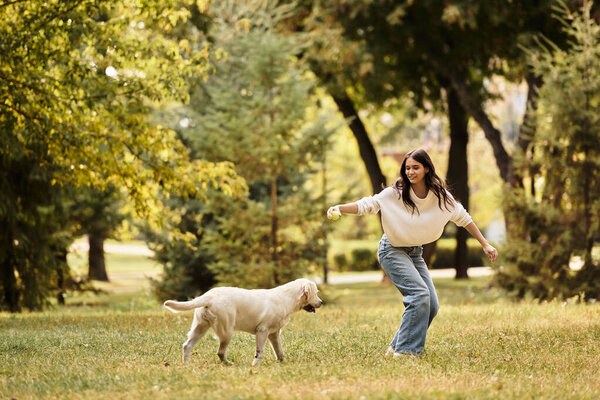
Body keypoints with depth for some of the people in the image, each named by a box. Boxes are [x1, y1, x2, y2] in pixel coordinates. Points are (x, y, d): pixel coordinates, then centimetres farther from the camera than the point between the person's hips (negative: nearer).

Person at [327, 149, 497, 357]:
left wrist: (485, 244, 6)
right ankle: (404, 350, -18)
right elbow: (367, 205, -21)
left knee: (431, 305, -2)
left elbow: (463, 218, 4)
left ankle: (396, 347, 9)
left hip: (415, 253, 6)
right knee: (419, 294, -23)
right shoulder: (395, 193, -18)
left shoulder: (440, 195, -8)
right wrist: (338, 208, -38)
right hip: (392, 251, -6)